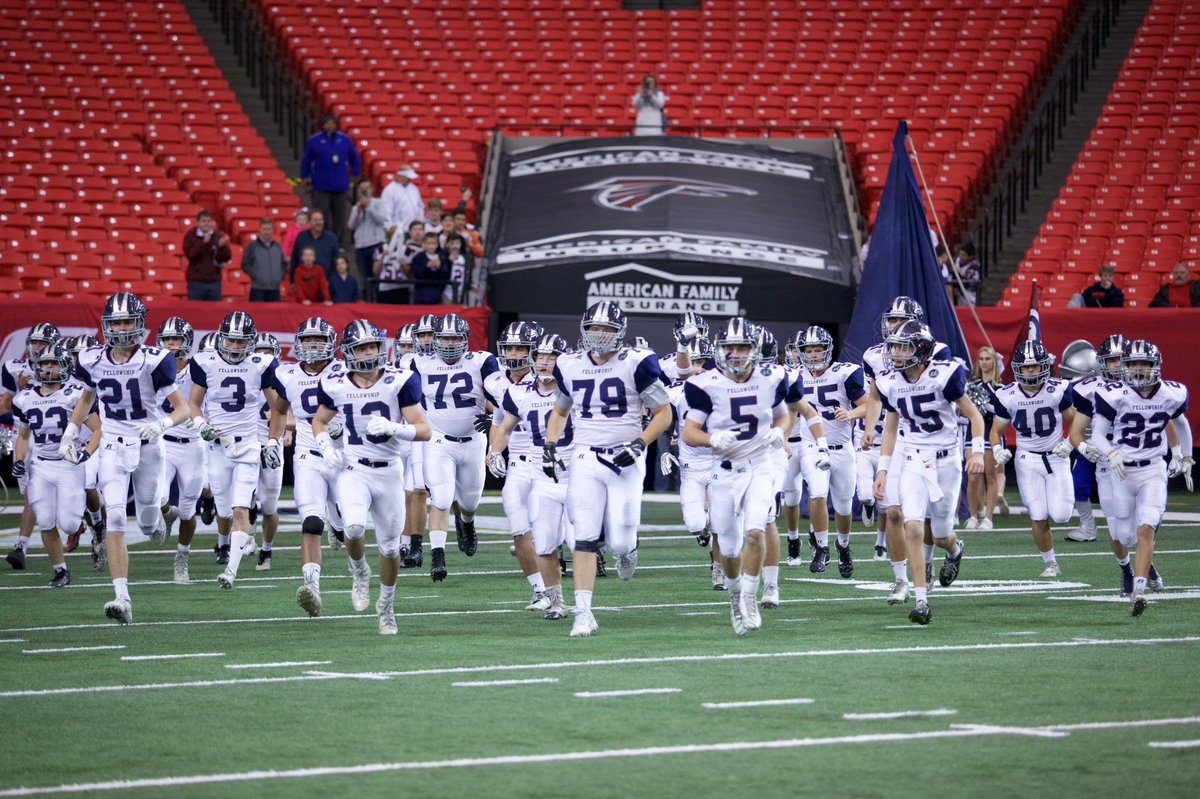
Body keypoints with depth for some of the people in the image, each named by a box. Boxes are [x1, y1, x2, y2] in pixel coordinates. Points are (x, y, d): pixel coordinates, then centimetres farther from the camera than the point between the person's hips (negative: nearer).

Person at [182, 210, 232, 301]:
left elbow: (227, 258, 1)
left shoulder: (218, 236, 4)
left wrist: (222, 246, -19)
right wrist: (204, 242, -21)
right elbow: (190, 255, -13)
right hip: (195, 281, -2)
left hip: (214, 281, 2)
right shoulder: (190, 236, 1)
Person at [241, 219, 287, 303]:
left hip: (274, 289, 4)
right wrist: (256, 276, -12)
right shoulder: (252, 247, 1)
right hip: (258, 289, -4)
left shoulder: (277, 247, 14)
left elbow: (284, 264, 21)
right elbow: (245, 265, -3)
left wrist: (281, 276, 5)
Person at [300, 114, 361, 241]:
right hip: (321, 187, -2)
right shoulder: (314, 141, 0)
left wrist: (355, 174, 12)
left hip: (341, 186, 2)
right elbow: (306, 160, 6)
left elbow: (354, 157, 15)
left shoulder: (344, 139, 6)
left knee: (340, 217, 5)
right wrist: (305, 177, 4)